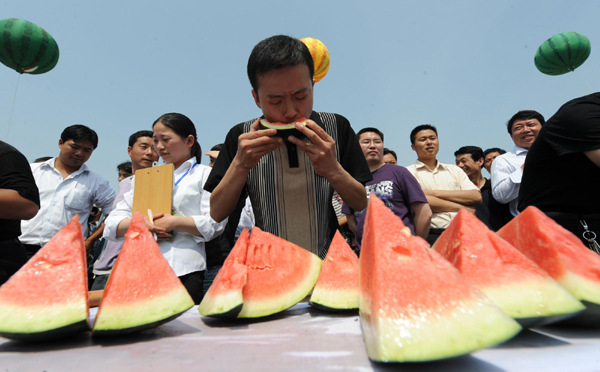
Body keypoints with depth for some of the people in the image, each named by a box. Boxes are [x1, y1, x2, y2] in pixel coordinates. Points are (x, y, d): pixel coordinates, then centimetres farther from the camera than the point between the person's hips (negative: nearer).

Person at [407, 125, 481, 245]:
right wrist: (461, 208, 0)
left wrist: (436, 193, -3)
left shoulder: (454, 170, 22)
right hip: (431, 234, -4)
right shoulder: (408, 172, 7)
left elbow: (477, 197, 8)